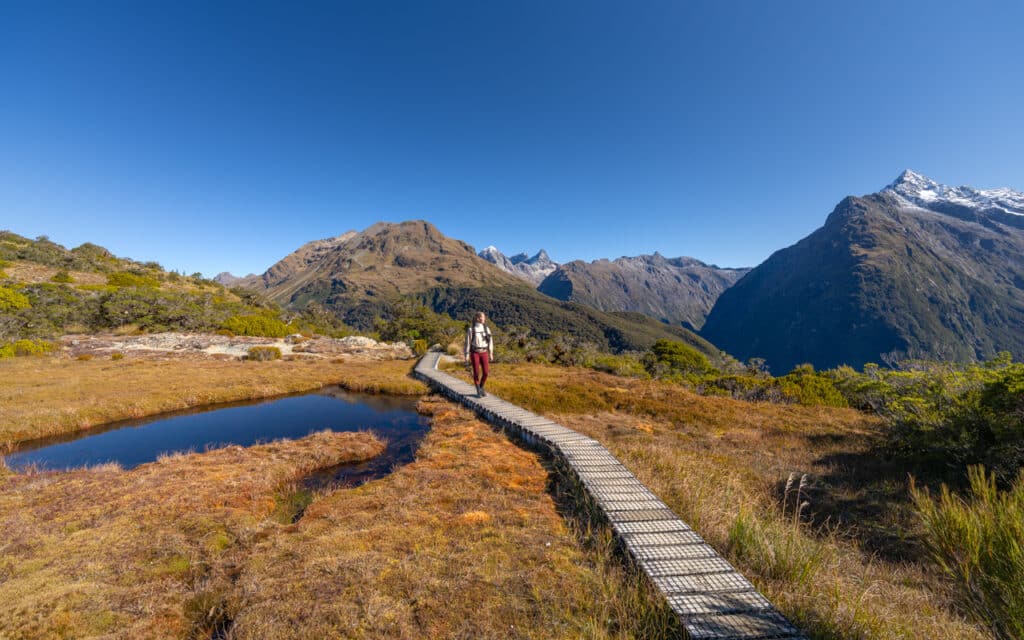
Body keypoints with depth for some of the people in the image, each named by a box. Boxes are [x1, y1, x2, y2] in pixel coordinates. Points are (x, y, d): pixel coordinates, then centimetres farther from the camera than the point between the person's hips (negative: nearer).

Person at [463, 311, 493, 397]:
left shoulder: (486, 329, 3)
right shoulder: (471, 329, -8)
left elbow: (490, 341, 8)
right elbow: (467, 343, -6)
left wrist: (491, 354, 6)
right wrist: (466, 355, -7)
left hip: (484, 353, 4)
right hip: (475, 353, -3)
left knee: (486, 372, -1)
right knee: (476, 373, -1)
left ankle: (481, 388, 23)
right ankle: (478, 392, 15)